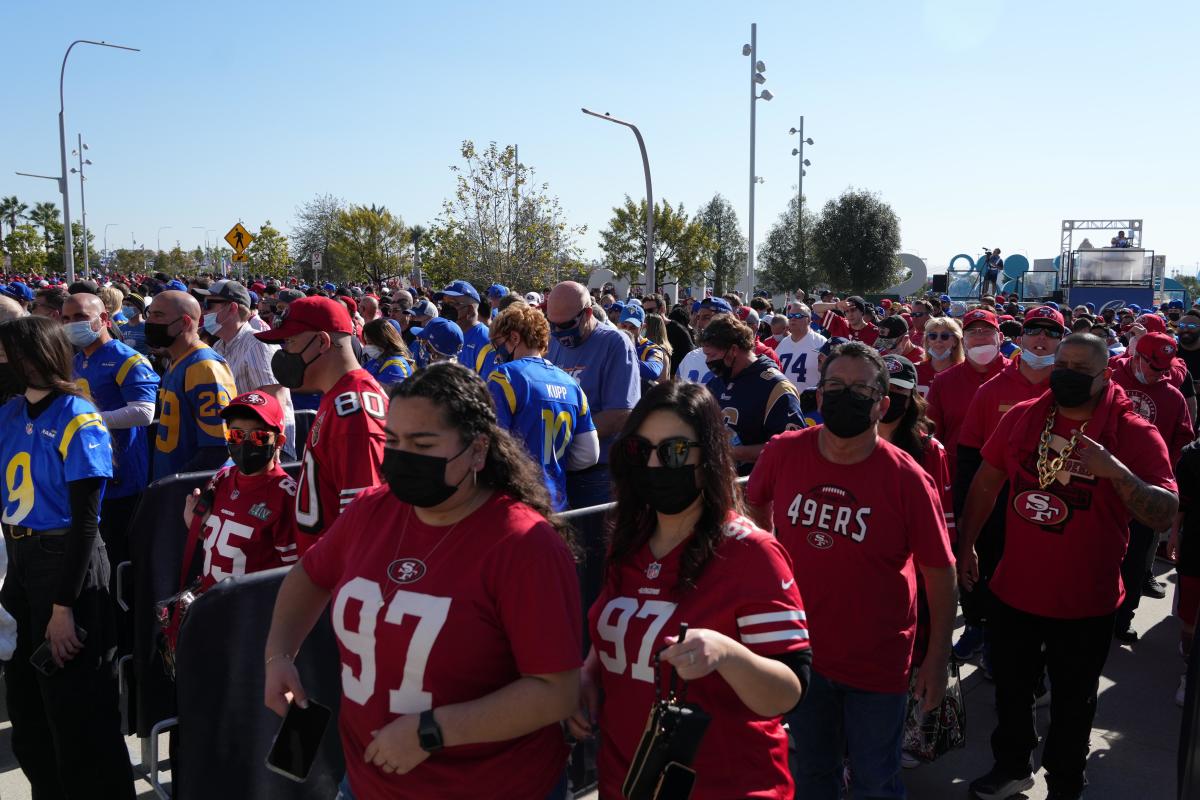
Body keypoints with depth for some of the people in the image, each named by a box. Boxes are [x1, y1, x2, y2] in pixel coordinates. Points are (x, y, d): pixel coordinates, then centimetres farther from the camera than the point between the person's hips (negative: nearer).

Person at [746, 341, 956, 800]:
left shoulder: (907, 480, -18)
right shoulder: (782, 453, -11)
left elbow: (940, 573, -11)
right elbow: (755, 508, 10)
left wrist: (937, 658, -8)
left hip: (877, 663, -2)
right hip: (799, 649, 3)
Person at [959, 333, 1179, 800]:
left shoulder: (1136, 435, -14)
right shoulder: (1022, 417, -4)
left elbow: (1165, 515, -22)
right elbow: (986, 483, 6)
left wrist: (1116, 471, -36)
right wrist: (965, 545, 6)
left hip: (1085, 603, -3)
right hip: (1014, 590, 4)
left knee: (1072, 702, 17)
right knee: (1010, 688, 23)